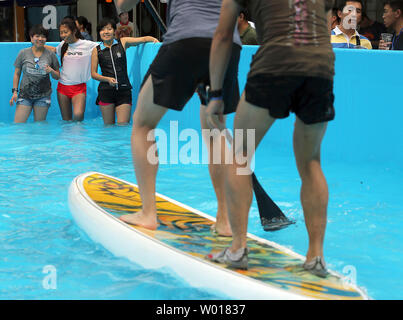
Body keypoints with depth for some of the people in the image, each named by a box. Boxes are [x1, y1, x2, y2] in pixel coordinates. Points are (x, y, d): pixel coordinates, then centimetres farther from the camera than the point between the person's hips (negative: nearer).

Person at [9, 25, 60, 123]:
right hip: (25, 94, 0)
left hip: (43, 96, 0)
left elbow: (57, 77, 8)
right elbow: (17, 74, 8)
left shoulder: (51, 55, 4)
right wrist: (15, 91, 1)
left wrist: (51, 71, -13)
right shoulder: (23, 53, 3)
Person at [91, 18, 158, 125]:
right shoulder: (97, 50, 6)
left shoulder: (123, 43, 7)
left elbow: (143, 39, 3)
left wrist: (154, 40, -18)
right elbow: (93, 73, 5)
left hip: (124, 90, 0)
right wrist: (107, 79, -11)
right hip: (106, 91, 0)